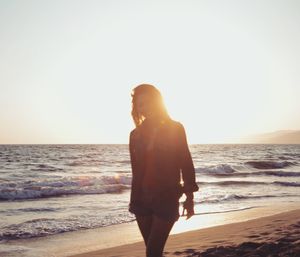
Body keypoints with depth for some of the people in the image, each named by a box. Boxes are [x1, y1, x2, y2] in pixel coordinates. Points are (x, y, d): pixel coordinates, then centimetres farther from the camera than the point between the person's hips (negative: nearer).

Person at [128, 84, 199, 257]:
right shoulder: (136, 134, 7)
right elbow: (136, 170, 12)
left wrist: (189, 197, -3)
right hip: (142, 199, 4)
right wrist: (134, 200, 13)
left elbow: (186, 163, -2)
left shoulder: (175, 128, -3)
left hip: (166, 199, -4)